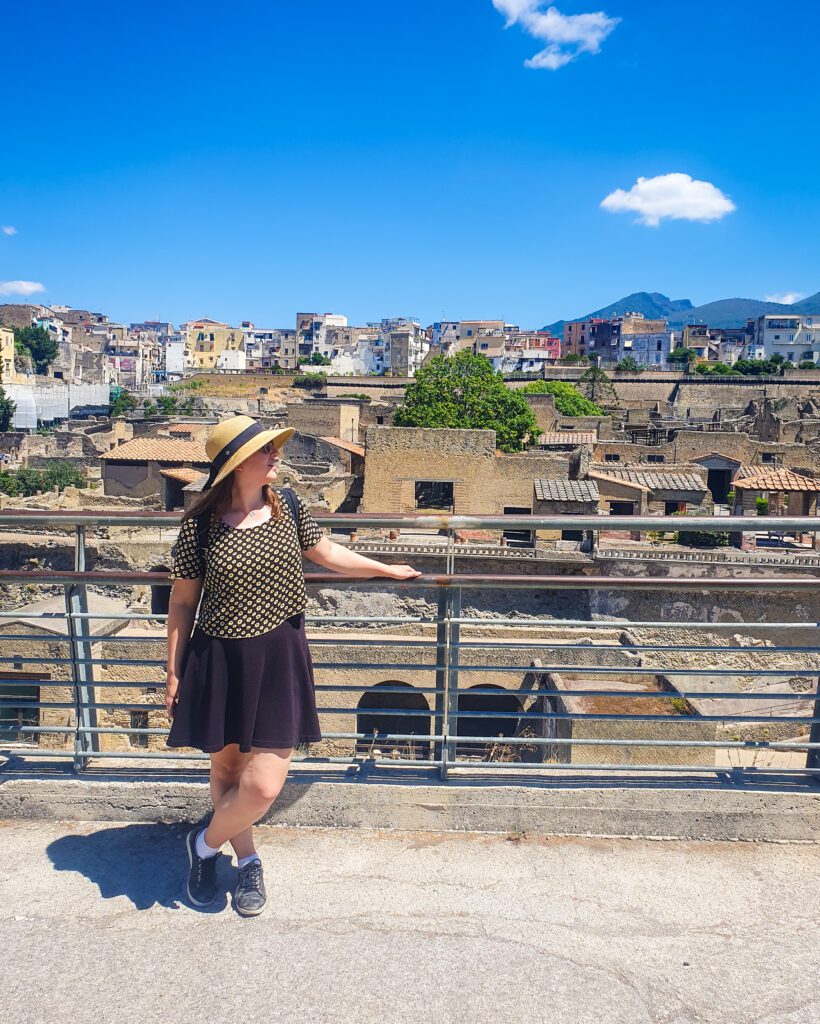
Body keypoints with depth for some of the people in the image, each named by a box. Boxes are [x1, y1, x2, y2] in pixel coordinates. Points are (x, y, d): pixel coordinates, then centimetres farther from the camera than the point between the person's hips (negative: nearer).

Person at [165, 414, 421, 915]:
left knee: (264, 785, -3)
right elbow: (183, 601, 1)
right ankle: (247, 859, 41)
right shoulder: (200, 524, -8)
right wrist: (174, 672, 3)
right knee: (226, 769, 14)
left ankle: (206, 843, 28)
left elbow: (327, 553, 16)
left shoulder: (289, 507, -1)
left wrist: (388, 569, 24)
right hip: (220, 662, -1)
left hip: (278, 658, 1)